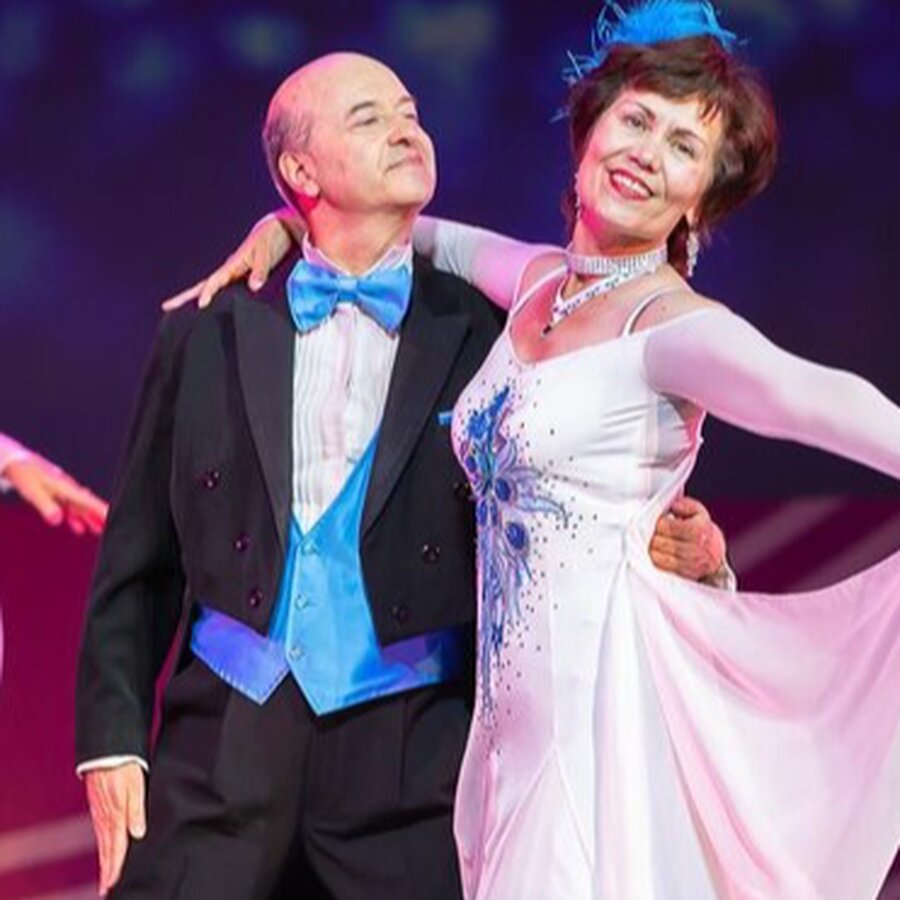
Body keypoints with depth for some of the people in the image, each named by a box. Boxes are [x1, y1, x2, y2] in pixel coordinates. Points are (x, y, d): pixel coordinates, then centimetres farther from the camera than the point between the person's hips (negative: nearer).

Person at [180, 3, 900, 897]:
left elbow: (803, 397, -29)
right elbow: (422, 235, 34)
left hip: (608, 688, -7)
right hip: (520, 702, 7)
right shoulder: (536, 279, 13)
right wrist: (284, 226, 23)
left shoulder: (676, 327, -9)